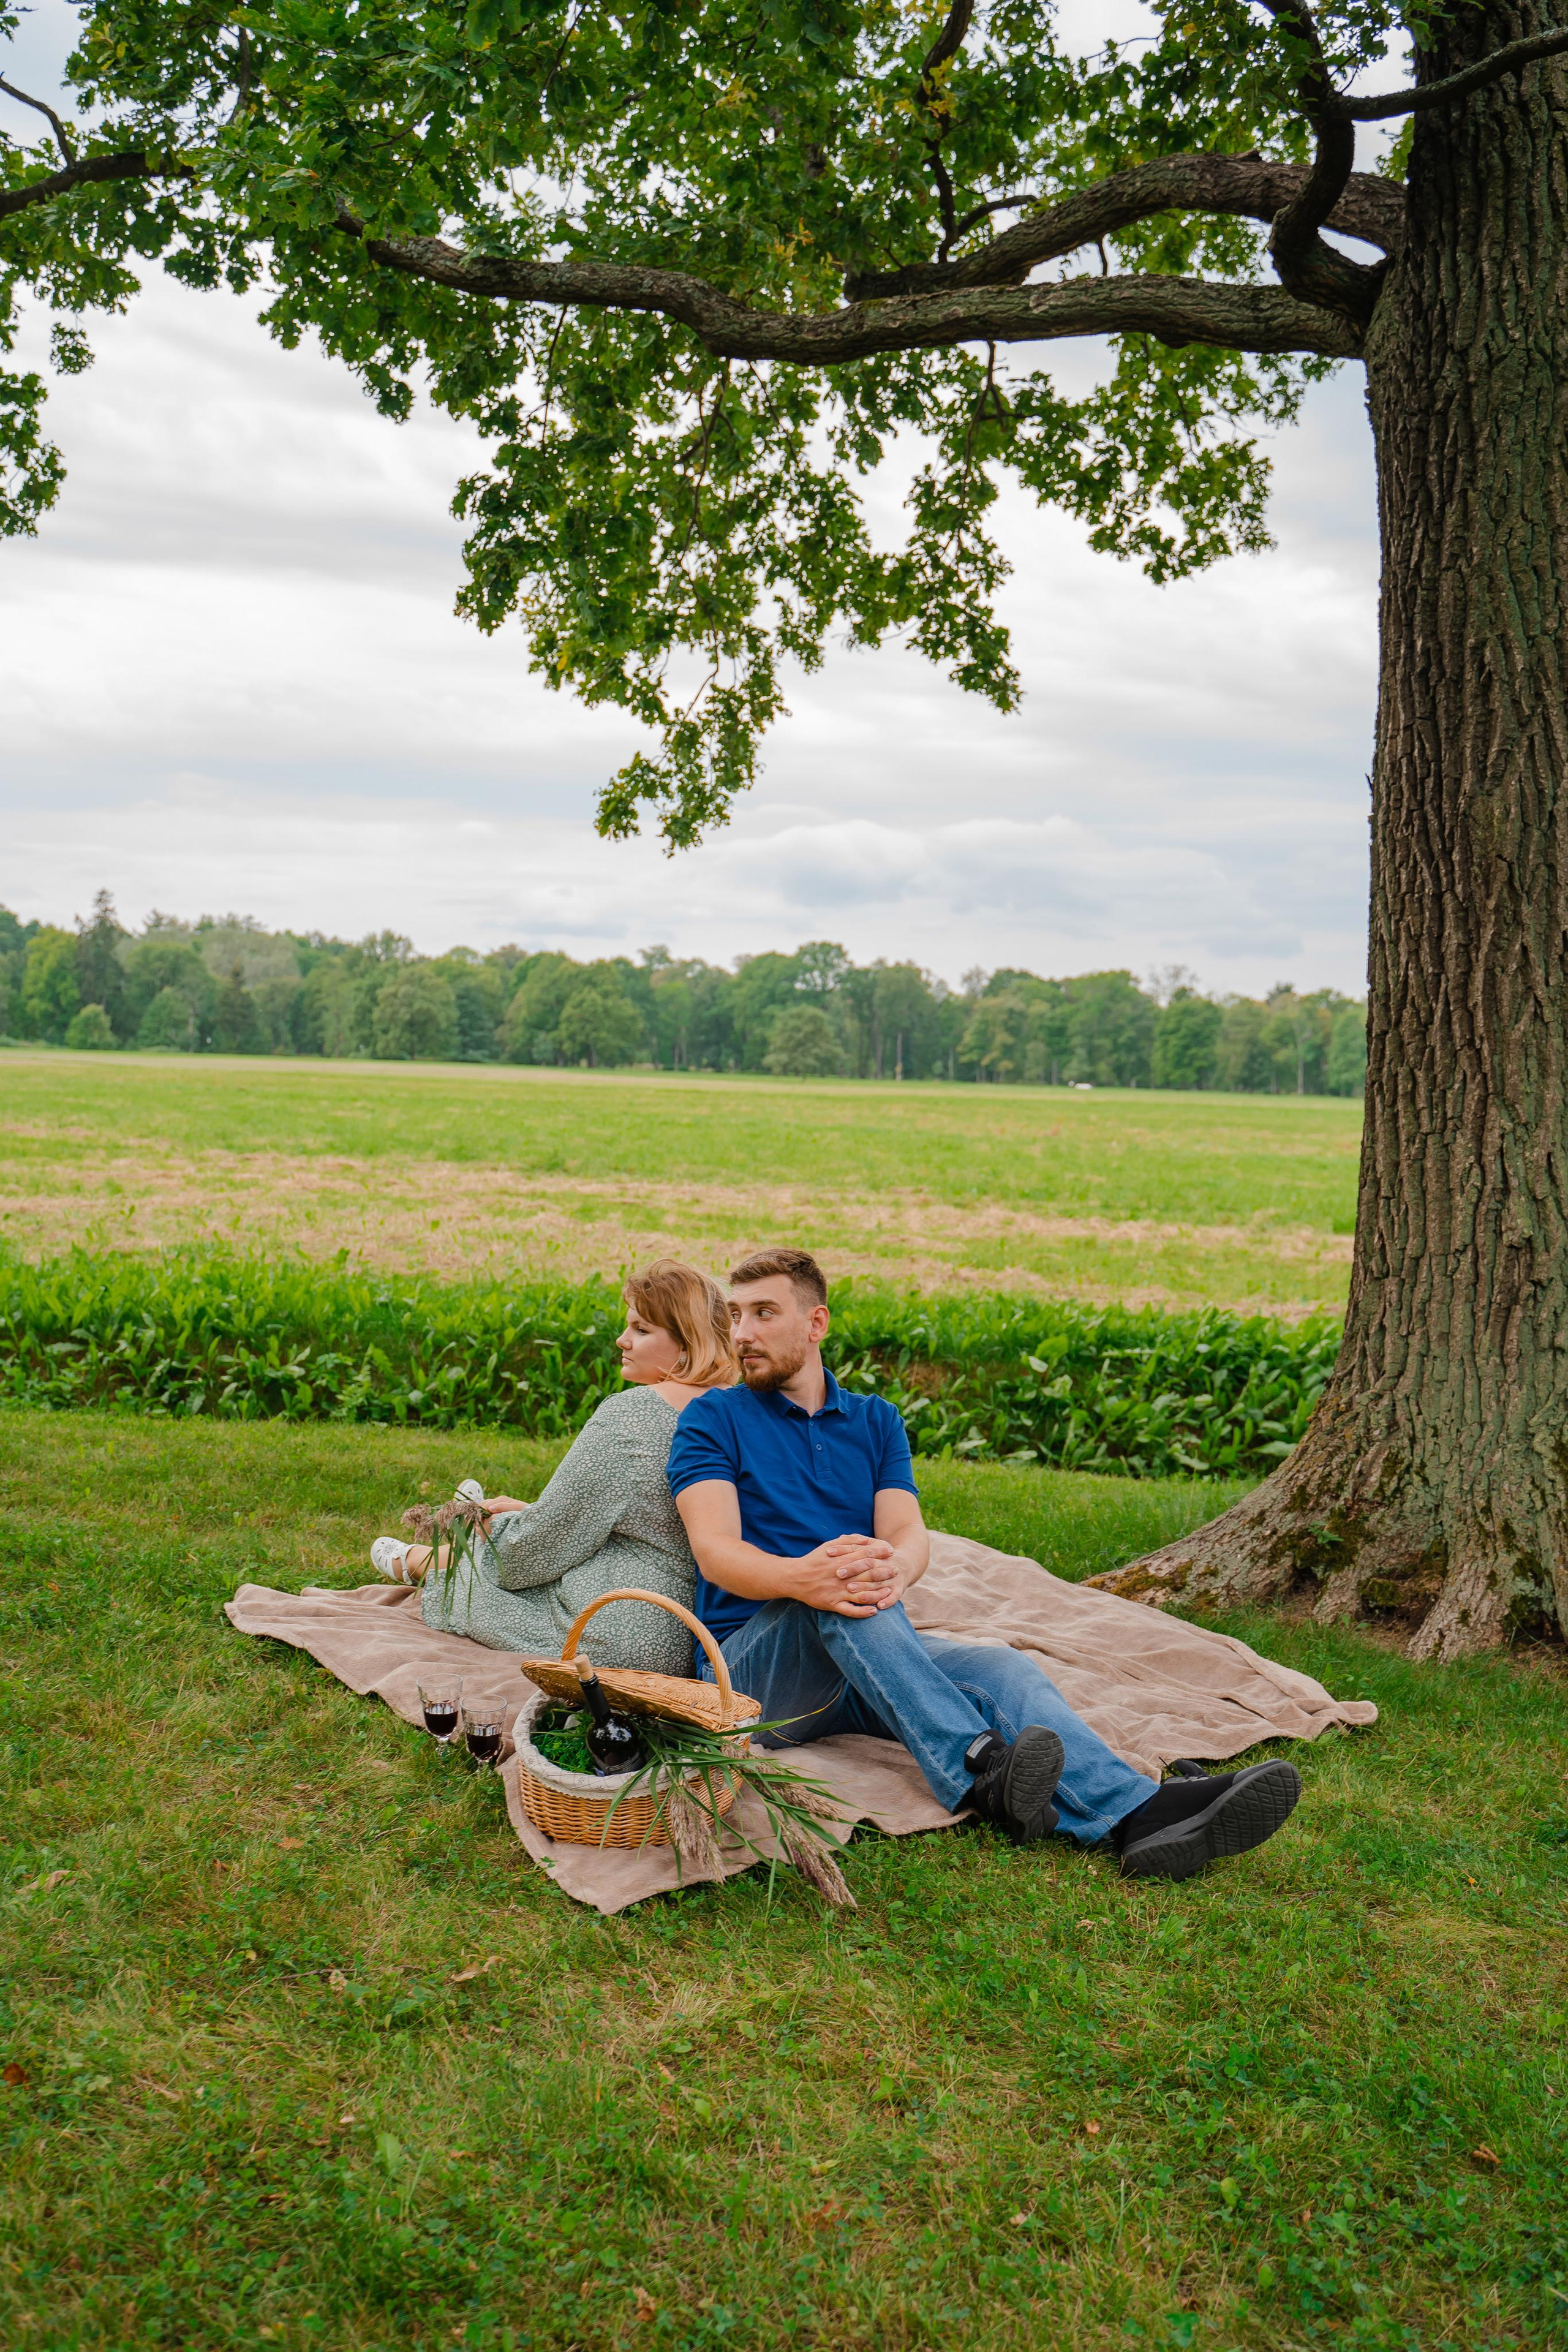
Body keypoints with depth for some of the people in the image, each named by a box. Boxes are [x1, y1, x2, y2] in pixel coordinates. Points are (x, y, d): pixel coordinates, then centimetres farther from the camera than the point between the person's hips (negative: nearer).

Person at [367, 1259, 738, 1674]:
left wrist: (492, 1522, 7)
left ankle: (418, 1562, 52)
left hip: (616, 1645, -8)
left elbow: (551, 1538, -15)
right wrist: (525, 1510, 17)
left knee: (465, 1576, 20)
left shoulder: (628, 1414, -22)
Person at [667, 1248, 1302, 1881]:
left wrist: (895, 1566, -27)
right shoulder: (713, 1419, 4)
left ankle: (1140, 1813, -45)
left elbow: (907, 1532, 0)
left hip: (871, 1655, 3)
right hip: (754, 1658, -3)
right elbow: (715, 1551, -11)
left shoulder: (875, 1420, 16)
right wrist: (801, 1578, -33)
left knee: (997, 1668, -23)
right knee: (839, 1594, -34)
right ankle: (982, 1774, -46)